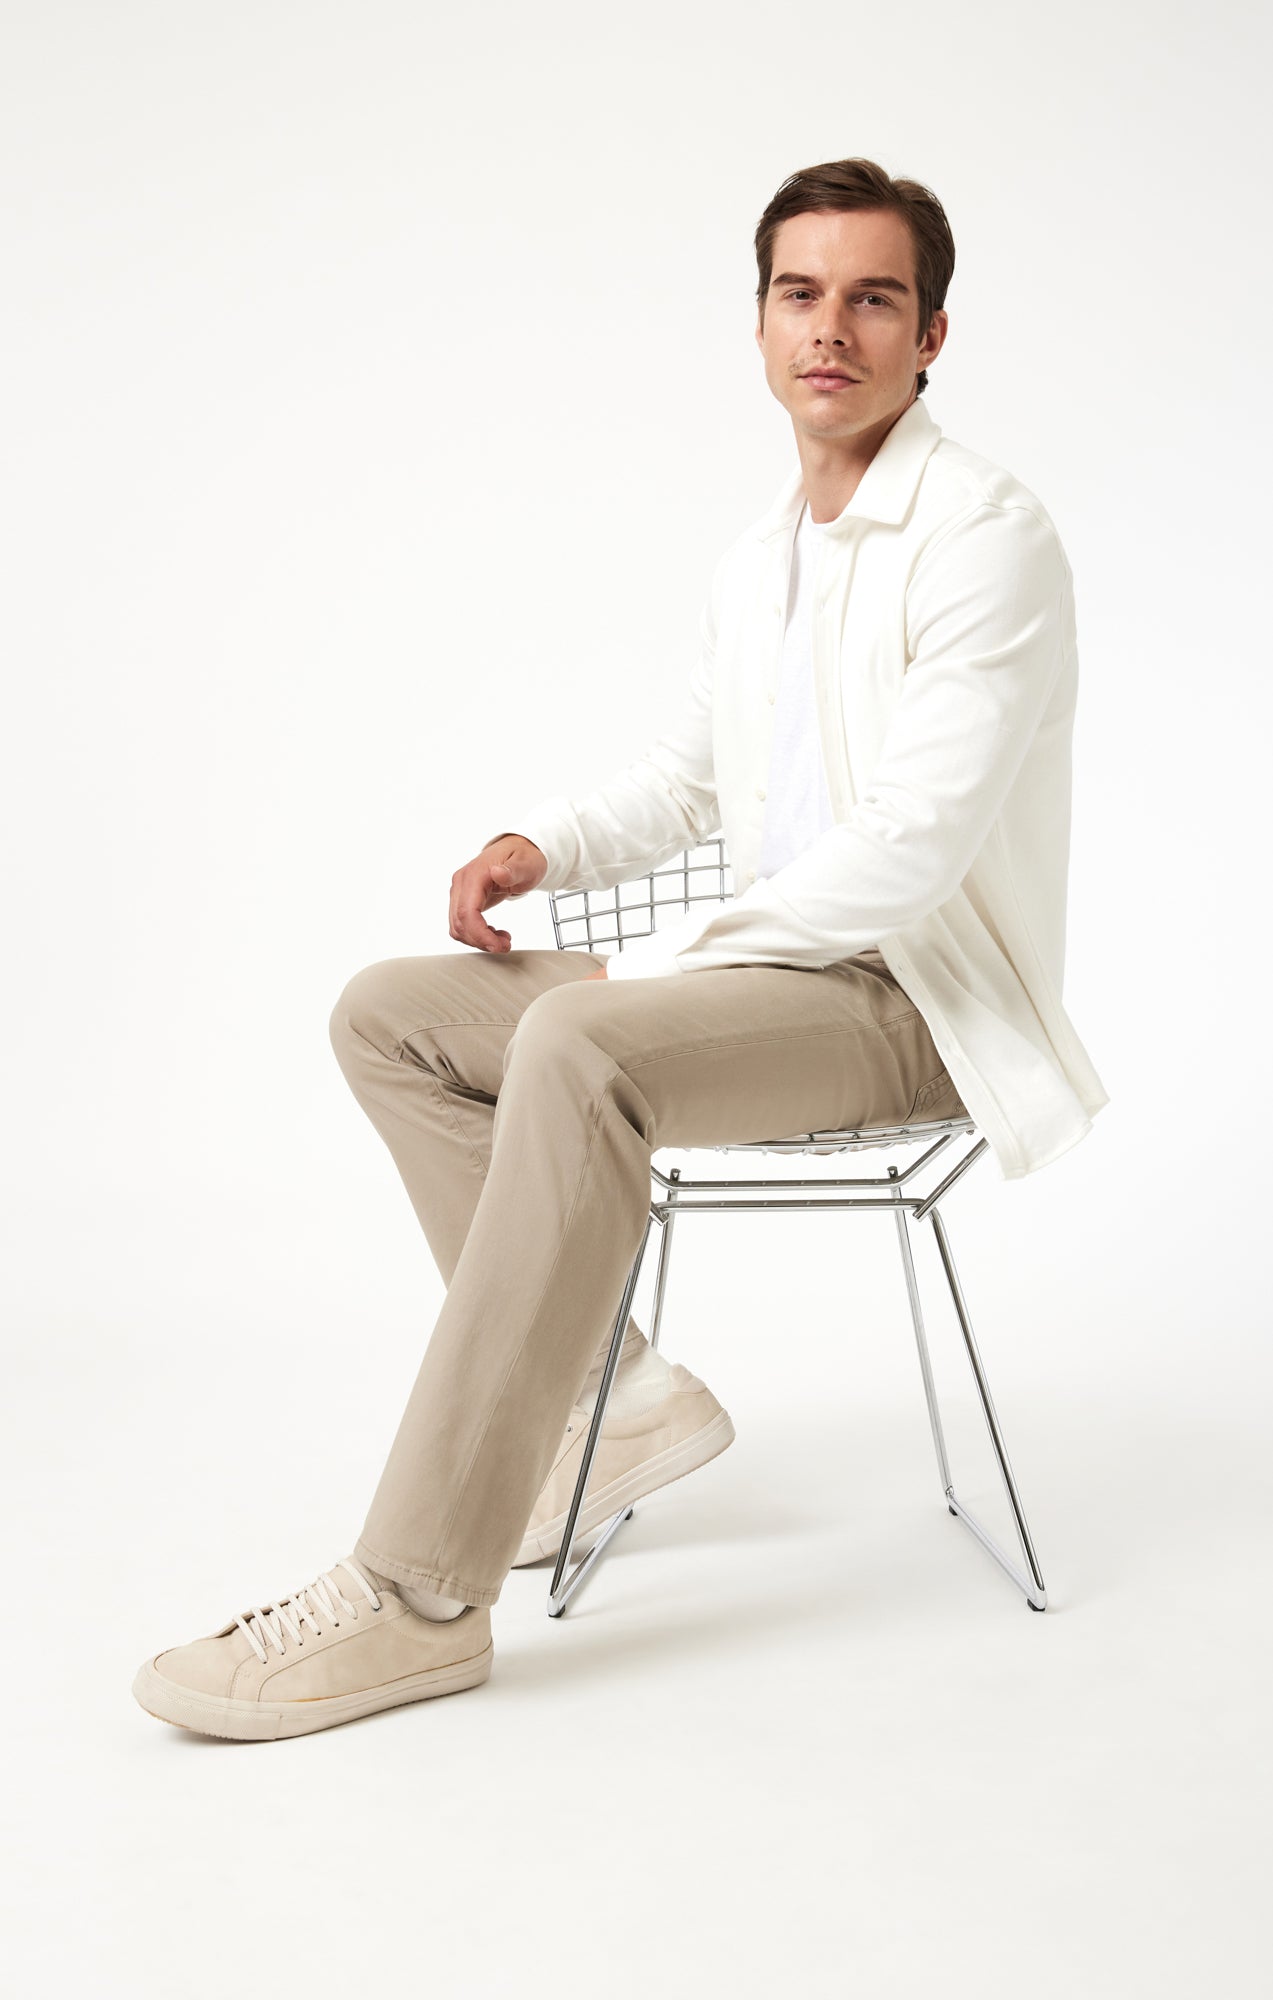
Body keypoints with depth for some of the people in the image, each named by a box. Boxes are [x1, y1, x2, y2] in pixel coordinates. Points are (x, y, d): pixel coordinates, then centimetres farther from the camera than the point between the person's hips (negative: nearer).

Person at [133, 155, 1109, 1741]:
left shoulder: (988, 539, -13)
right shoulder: (755, 562, 15)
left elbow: (907, 853, -23)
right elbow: (689, 774, 26)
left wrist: (651, 963, -18)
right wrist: (546, 847, 4)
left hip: (917, 1001, -9)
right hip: (771, 963, 9)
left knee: (578, 1047, -35)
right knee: (388, 1015, 2)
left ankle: (417, 1596, -32)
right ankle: (618, 1395, 0)